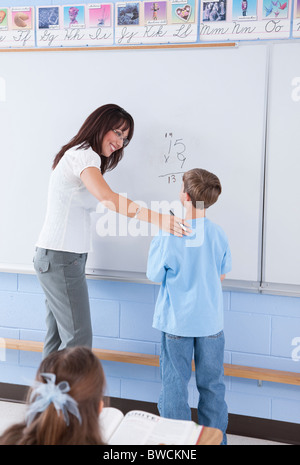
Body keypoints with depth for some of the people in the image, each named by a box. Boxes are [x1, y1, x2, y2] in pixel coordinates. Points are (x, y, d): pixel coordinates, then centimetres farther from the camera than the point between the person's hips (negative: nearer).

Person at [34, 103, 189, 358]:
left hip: (54, 257, 10)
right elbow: (106, 197, -32)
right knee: (78, 339, -8)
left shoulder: (78, 154, 20)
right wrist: (157, 218, -39)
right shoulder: (84, 154, -13)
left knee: (57, 337, 11)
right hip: (61, 259, -10)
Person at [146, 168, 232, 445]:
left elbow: (155, 276, -5)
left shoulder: (167, 237, -16)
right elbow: (222, 275, 4)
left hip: (177, 321, -2)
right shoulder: (218, 234, -7)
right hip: (211, 320, 3)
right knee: (212, 383, 17)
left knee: (174, 384, 12)